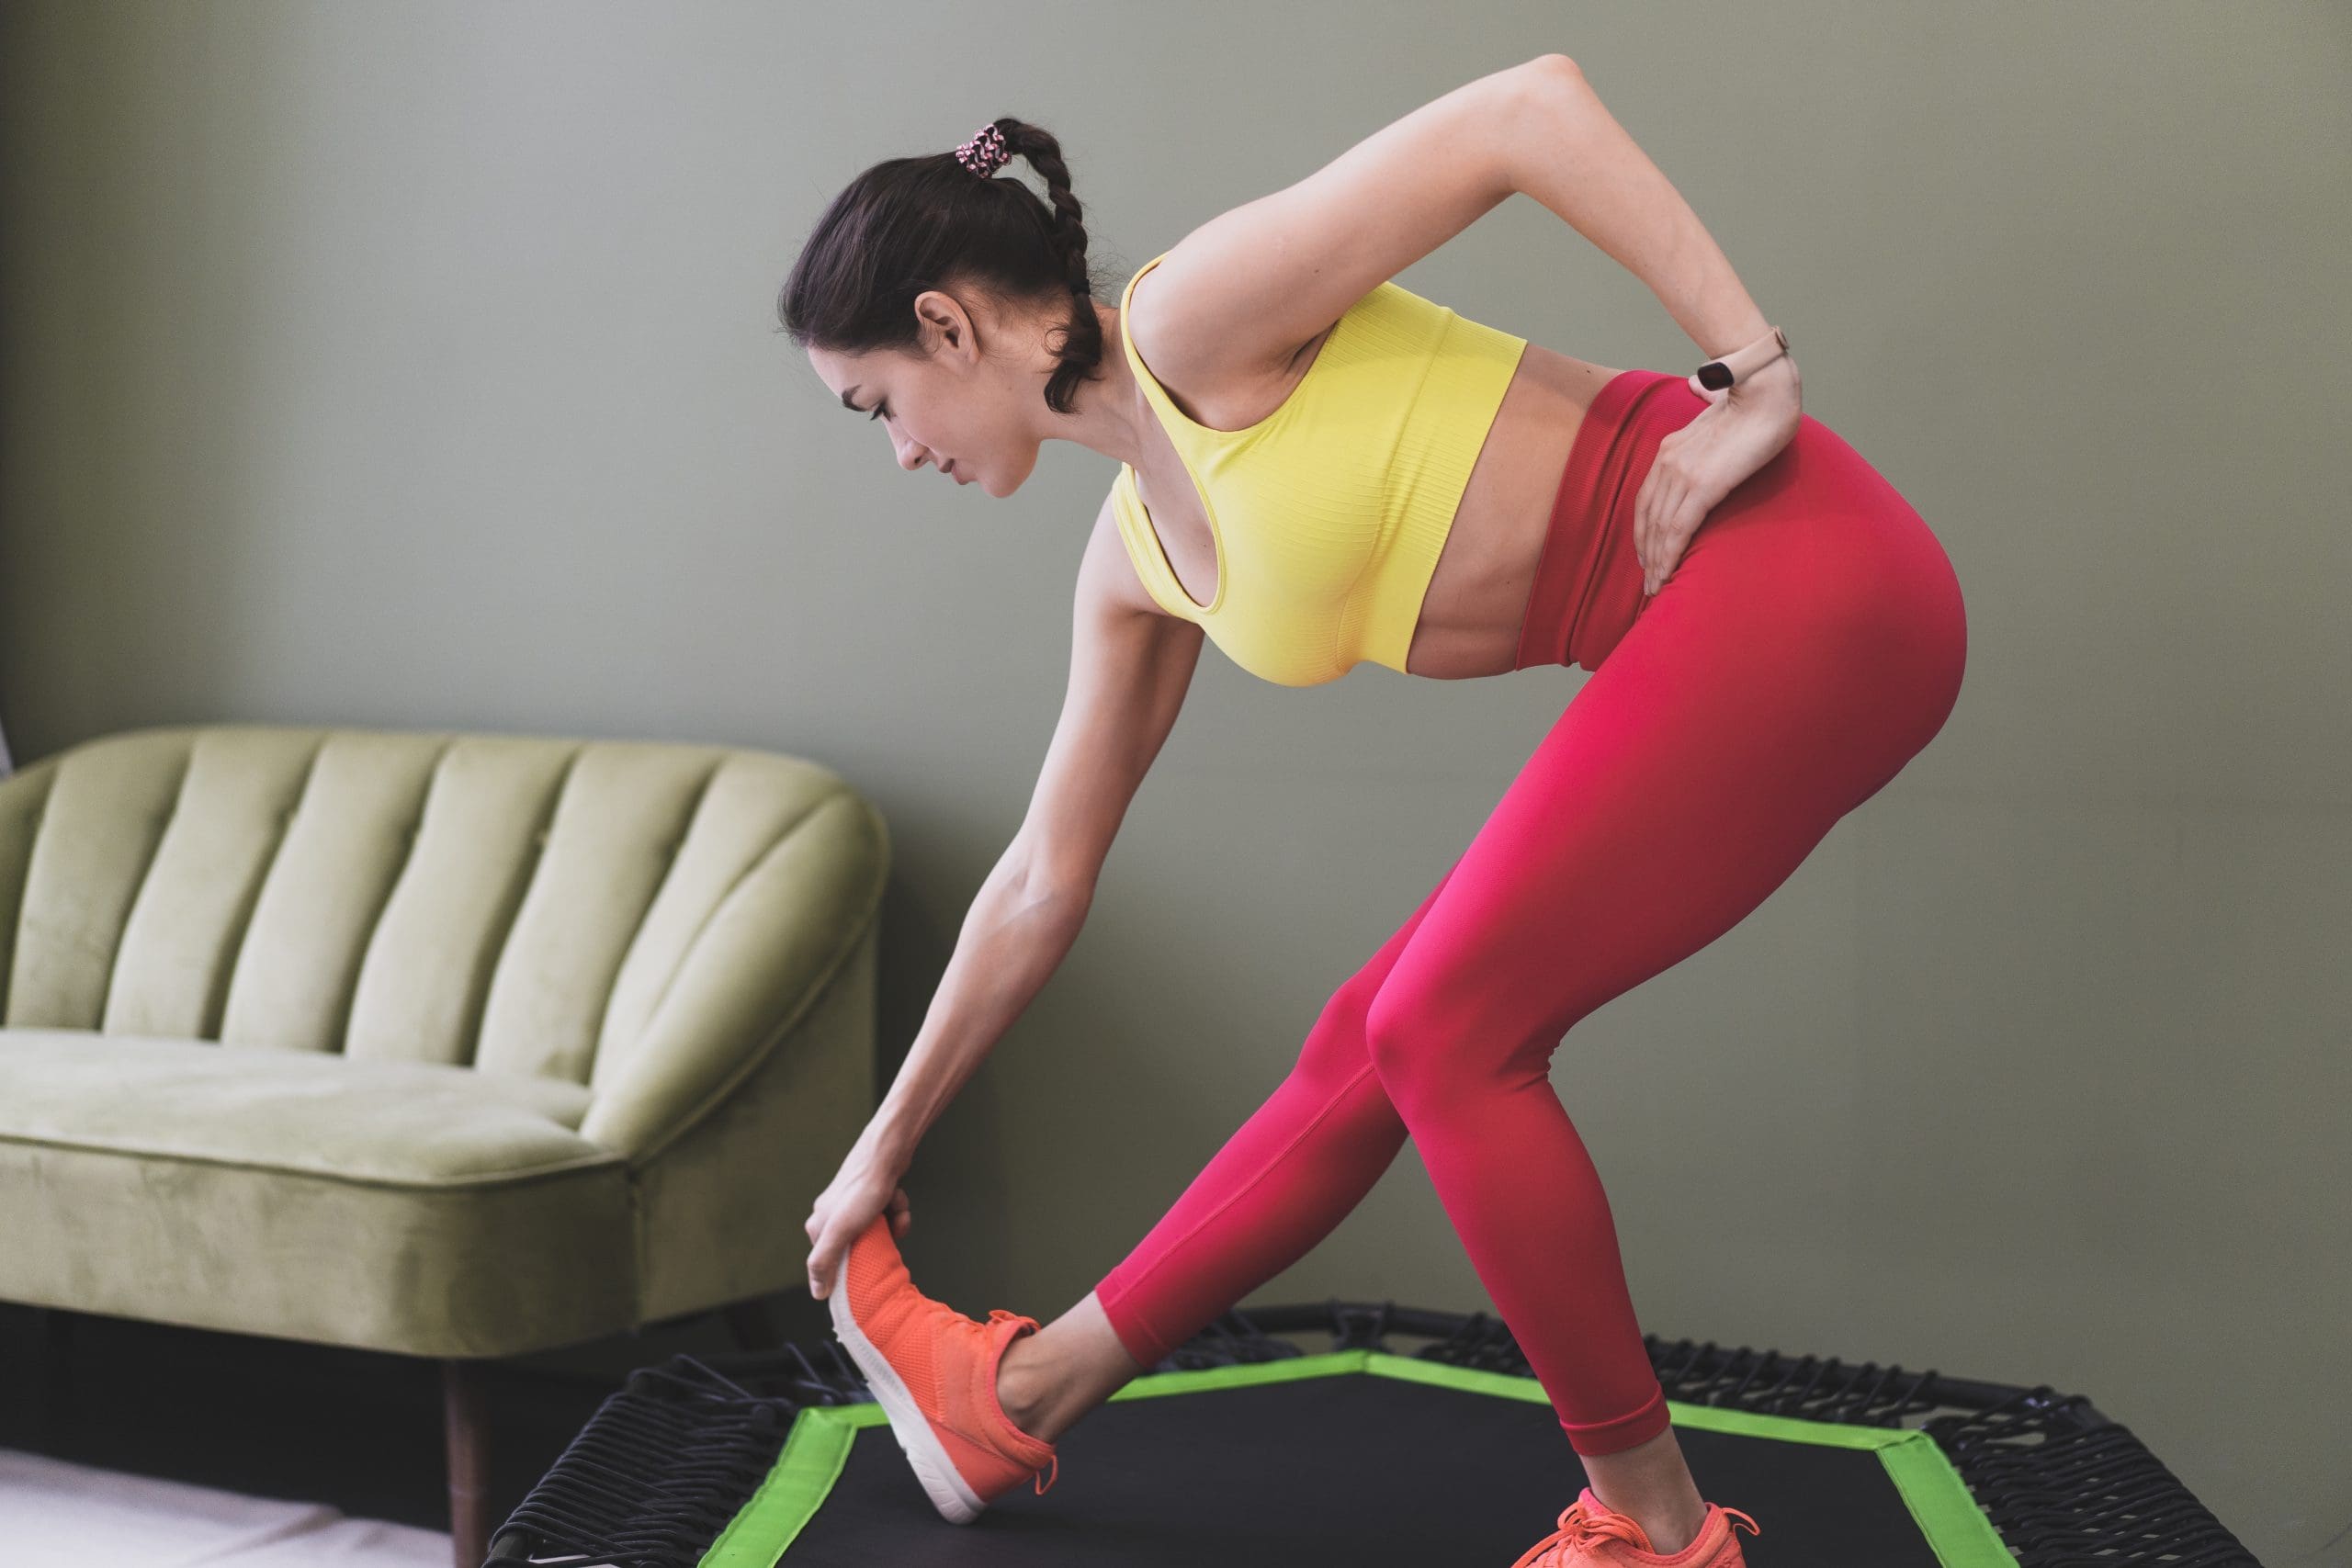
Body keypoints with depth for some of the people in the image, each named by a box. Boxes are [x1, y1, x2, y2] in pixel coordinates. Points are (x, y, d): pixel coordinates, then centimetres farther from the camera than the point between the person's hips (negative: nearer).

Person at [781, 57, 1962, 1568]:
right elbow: (1044, 883, 21)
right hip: (1701, 648, 8)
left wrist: (1752, 375, -19)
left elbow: (1532, 105, -17)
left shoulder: (1194, 321, -11)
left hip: (1798, 574, -8)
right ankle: (1018, 1392, 22)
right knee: (1380, 1042, 10)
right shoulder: (1139, 552, 14)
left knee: (1449, 1037, -7)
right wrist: (888, 1141, 28)